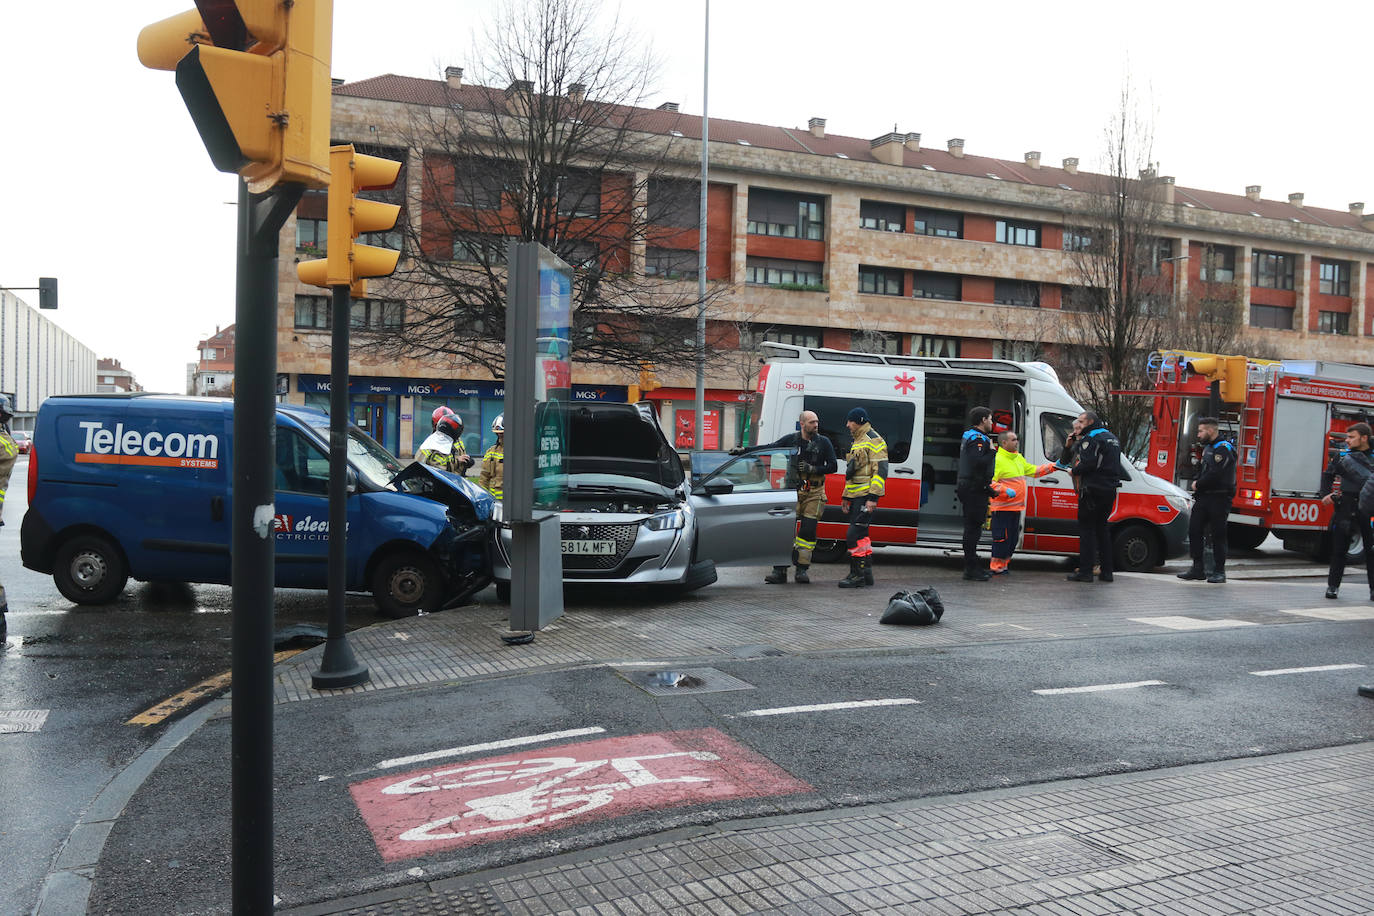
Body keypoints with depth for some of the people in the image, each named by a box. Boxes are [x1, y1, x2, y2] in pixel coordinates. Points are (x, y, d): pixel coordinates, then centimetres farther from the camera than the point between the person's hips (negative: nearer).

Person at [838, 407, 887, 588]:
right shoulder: (858, 442, 22)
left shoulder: (873, 440, -9)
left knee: (854, 535, -13)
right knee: (861, 535, 12)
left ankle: (858, 574, -9)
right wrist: (846, 496, 26)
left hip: (866, 496, -10)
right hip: (856, 497, 10)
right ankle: (866, 573, 18)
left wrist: (872, 497, -22)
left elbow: (880, 470, -17)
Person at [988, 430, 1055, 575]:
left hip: (1016, 507, 9)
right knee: (1002, 537, -7)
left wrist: (1053, 466, 18)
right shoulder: (997, 460, -13)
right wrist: (1005, 490, -28)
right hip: (1003, 507, -9)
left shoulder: (1019, 458, 16)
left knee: (1013, 537, 13)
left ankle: (1002, 564, 22)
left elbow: (1033, 470, 24)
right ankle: (995, 566, 1)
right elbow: (990, 482, -19)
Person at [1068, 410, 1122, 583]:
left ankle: (1085, 571, -6)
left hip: (1093, 490, -9)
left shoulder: (1091, 439, -10)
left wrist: (1074, 471, -3)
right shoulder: (1112, 438, 20)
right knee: (1101, 529, 15)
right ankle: (1106, 571, 14)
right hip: (1110, 490, 9)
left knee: (1086, 529, -4)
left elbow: (1087, 464, -21)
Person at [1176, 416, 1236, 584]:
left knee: (1218, 535, -2)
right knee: (1194, 531, 5)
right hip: (1203, 498, 9)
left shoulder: (1224, 449, -12)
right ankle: (1197, 569, 11)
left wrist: (1198, 484, -7)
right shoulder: (1208, 447, 18)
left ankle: (1219, 572, 5)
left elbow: (1215, 474, -21)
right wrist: (1196, 482, 5)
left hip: (1219, 499, -9)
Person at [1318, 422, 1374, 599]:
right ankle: (1333, 585, 12)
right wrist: (1326, 494, 6)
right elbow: (1327, 475, 18)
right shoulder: (1342, 456, 7)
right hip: (1346, 506, 1)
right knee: (1338, 548, 3)